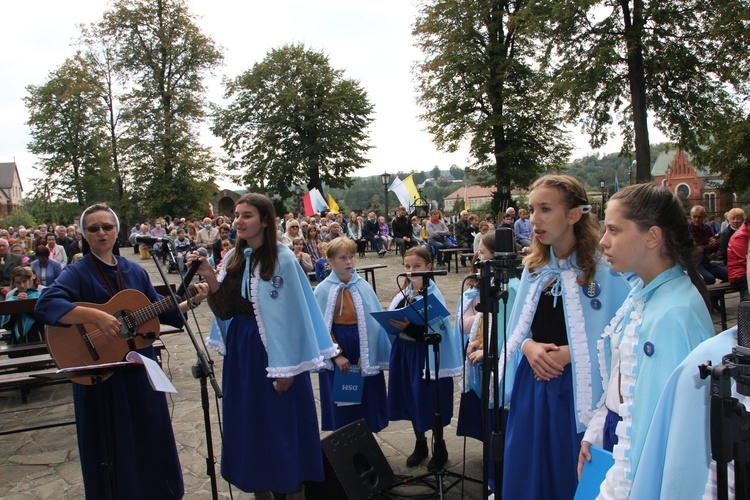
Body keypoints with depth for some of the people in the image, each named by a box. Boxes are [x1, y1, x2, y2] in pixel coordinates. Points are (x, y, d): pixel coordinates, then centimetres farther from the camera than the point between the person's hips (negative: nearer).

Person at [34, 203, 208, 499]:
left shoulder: (134, 271, 6)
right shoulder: (78, 272, -10)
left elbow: (159, 311, 12)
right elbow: (45, 305, -28)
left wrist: (191, 301, -1)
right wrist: (96, 316, -38)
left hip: (140, 367, 5)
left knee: (151, 436, 15)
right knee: (113, 444, 7)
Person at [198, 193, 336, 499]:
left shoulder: (282, 258, -13)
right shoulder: (233, 258, 6)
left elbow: (291, 314, -14)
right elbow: (225, 310, 5)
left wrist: (287, 367, -15)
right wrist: (210, 278, -9)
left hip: (274, 349, -6)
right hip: (240, 351, 7)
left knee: (283, 423, 3)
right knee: (248, 423, 14)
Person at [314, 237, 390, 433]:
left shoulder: (363, 287, -3)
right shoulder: (323, 290, -6)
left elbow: (373, 321, -5)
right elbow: (322, 326, -7)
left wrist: (366, 356, -10)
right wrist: (336, 355, -13)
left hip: (362, 345, 1)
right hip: (336, 345, -1)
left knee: (366, 398, 9)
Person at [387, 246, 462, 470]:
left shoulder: (432, 294, -15)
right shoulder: (404, 290, 5)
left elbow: (435, 329, -20)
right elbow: (392, 316, 13)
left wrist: (409, 327, -28)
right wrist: (394, 326, -7)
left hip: (426, 353, -6)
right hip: (404, 351, 6)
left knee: (430, 400, 4)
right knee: (411, 398, 15)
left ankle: (439, 449, 25)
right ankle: (420, 444, 34)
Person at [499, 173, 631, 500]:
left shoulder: (605, 267, -11)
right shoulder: (533, 267, 9)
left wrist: (570, 353, -19)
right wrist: (528, 346, -6)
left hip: (582, 390, -5)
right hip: (532, 385, 6)